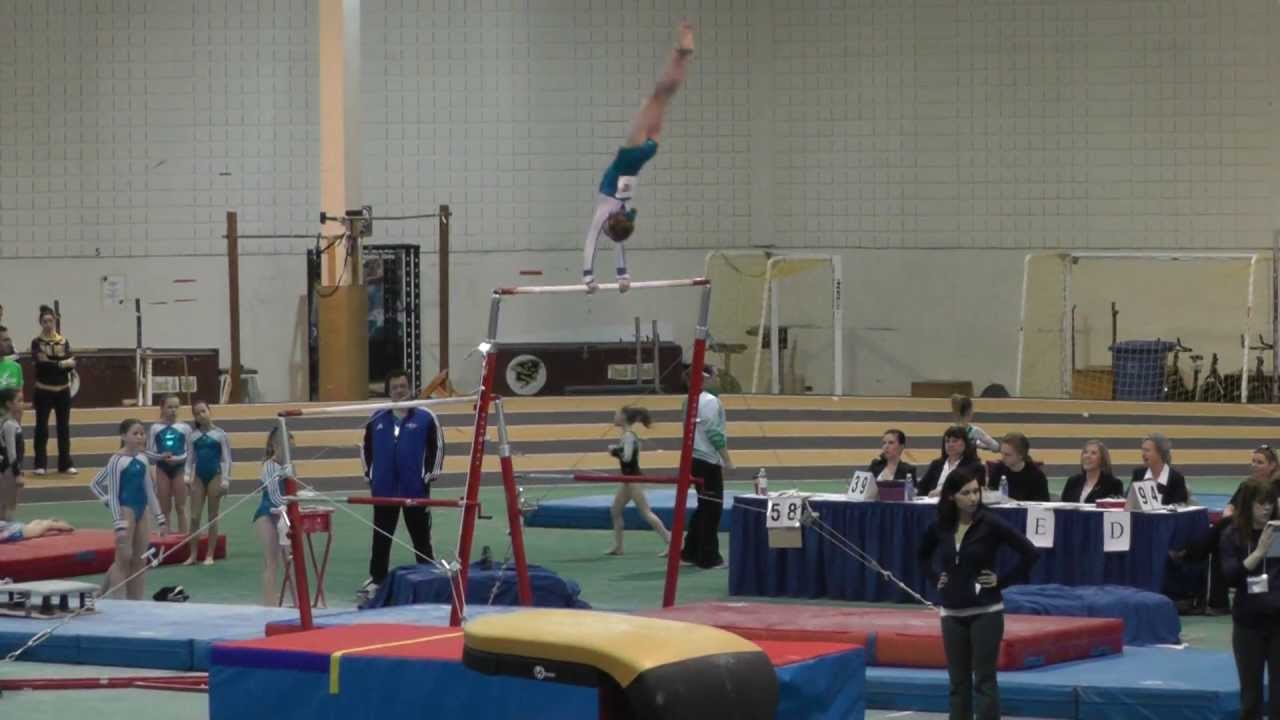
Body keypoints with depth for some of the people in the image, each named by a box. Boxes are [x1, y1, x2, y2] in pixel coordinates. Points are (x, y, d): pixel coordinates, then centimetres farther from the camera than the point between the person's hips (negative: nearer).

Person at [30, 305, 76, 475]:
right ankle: (40, 464, 6)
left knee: (64, 428, 6)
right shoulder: (37, 342, -4)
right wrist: (61, 363, -22)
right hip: (44, 391, -2)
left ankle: (66, 464, 12)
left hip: (62, 391, 2)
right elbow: (41, 363, -18)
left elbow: (70, 364, -9)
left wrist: (50, 361, -24)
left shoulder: (64, 341, 3)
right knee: (42, 427, 0)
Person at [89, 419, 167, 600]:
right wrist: (119, 525, -18)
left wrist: (160, 519, 13)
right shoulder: (117, 461, -13)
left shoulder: (143, 459, 8)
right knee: (124, 559, -8)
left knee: (140, 561, 7)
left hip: (142, 511, 7)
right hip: (126, 510, -7)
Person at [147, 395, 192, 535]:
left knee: (181, 506, 3)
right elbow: (149, 453, 1)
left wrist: (179, 458, -17)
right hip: (162, 469, 1)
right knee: (165, 508, 7)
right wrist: (161, 457, -17)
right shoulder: (155, 428, 0)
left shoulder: (185, 428, -1)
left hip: (180, 468, -1)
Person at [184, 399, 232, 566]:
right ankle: (193, 554, 7)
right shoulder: (192, 436, 4)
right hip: (198, 477, 3)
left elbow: (226, 458, -5)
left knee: (212, 517, 3)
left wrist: (225, 479, -11)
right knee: (194, 517, 1)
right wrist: (187, 475, -7)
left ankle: (209, 555, 8)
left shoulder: (220, 434, -5)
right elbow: (190, 458, 6)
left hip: (215, 476, -3)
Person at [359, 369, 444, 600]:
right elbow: (366, 448, 16)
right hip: (383, 489, 3)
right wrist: (369, 474, 10)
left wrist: (430, 475, -4)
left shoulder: (425, 417, -4)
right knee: (381, 537, 8)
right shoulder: (377, 419, 6)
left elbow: (437, 446, -1)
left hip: (416, 488, -3)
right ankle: (376, 579, 14)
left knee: (420, 535, 5)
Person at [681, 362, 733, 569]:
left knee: (704, 506, 17)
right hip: (708, 461, -9)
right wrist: (727, 459, -16)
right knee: (712, 508, -2)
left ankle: (690, 552, 20)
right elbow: (714, 434, -19)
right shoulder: (710, 401, -15)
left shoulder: (692, 401, 12)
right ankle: (708, 557, 2)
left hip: (695, 459, 9)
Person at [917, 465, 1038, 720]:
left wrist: (1002, 581, -11)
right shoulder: (941, 527, 3)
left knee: (984, 680, -4)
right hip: (952, 614, 5)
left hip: (985, 613, -5)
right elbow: (922, 555, 23)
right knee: (958, 682, 9)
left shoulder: (990, 524, -11)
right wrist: (935, 578, 9)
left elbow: (1029, 552, -13)